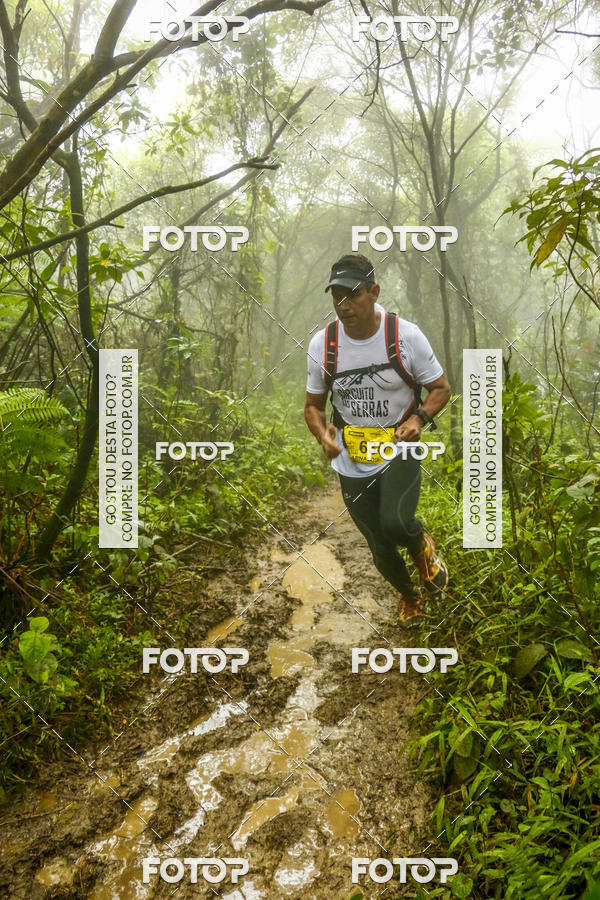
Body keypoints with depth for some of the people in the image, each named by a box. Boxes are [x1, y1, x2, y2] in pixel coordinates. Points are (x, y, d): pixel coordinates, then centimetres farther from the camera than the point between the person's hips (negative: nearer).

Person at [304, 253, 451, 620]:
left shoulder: (406, 335, -13)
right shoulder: (321, 344, -7)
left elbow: (441, 388, -2)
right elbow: (313, 404, 4)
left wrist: (419, 418, -22)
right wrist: (323, 434, -17)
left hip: (400, 452, -2)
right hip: (352, 464, 3)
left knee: (395, 524, -29)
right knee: (381, 549, 12)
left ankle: (422, 544, 11)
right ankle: (409, 594, 47)